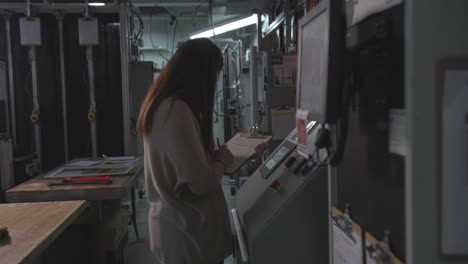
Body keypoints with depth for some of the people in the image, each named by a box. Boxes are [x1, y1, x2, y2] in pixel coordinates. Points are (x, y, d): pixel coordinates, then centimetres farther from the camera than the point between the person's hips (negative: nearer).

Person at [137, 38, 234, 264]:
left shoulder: (161, 105, 6)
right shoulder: (176, 111, -25)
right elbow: (201, 182, -26)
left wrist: (212, 157, 8)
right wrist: (221, 161, -8)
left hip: (177, 224, 9)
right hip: (187, 232, -9)